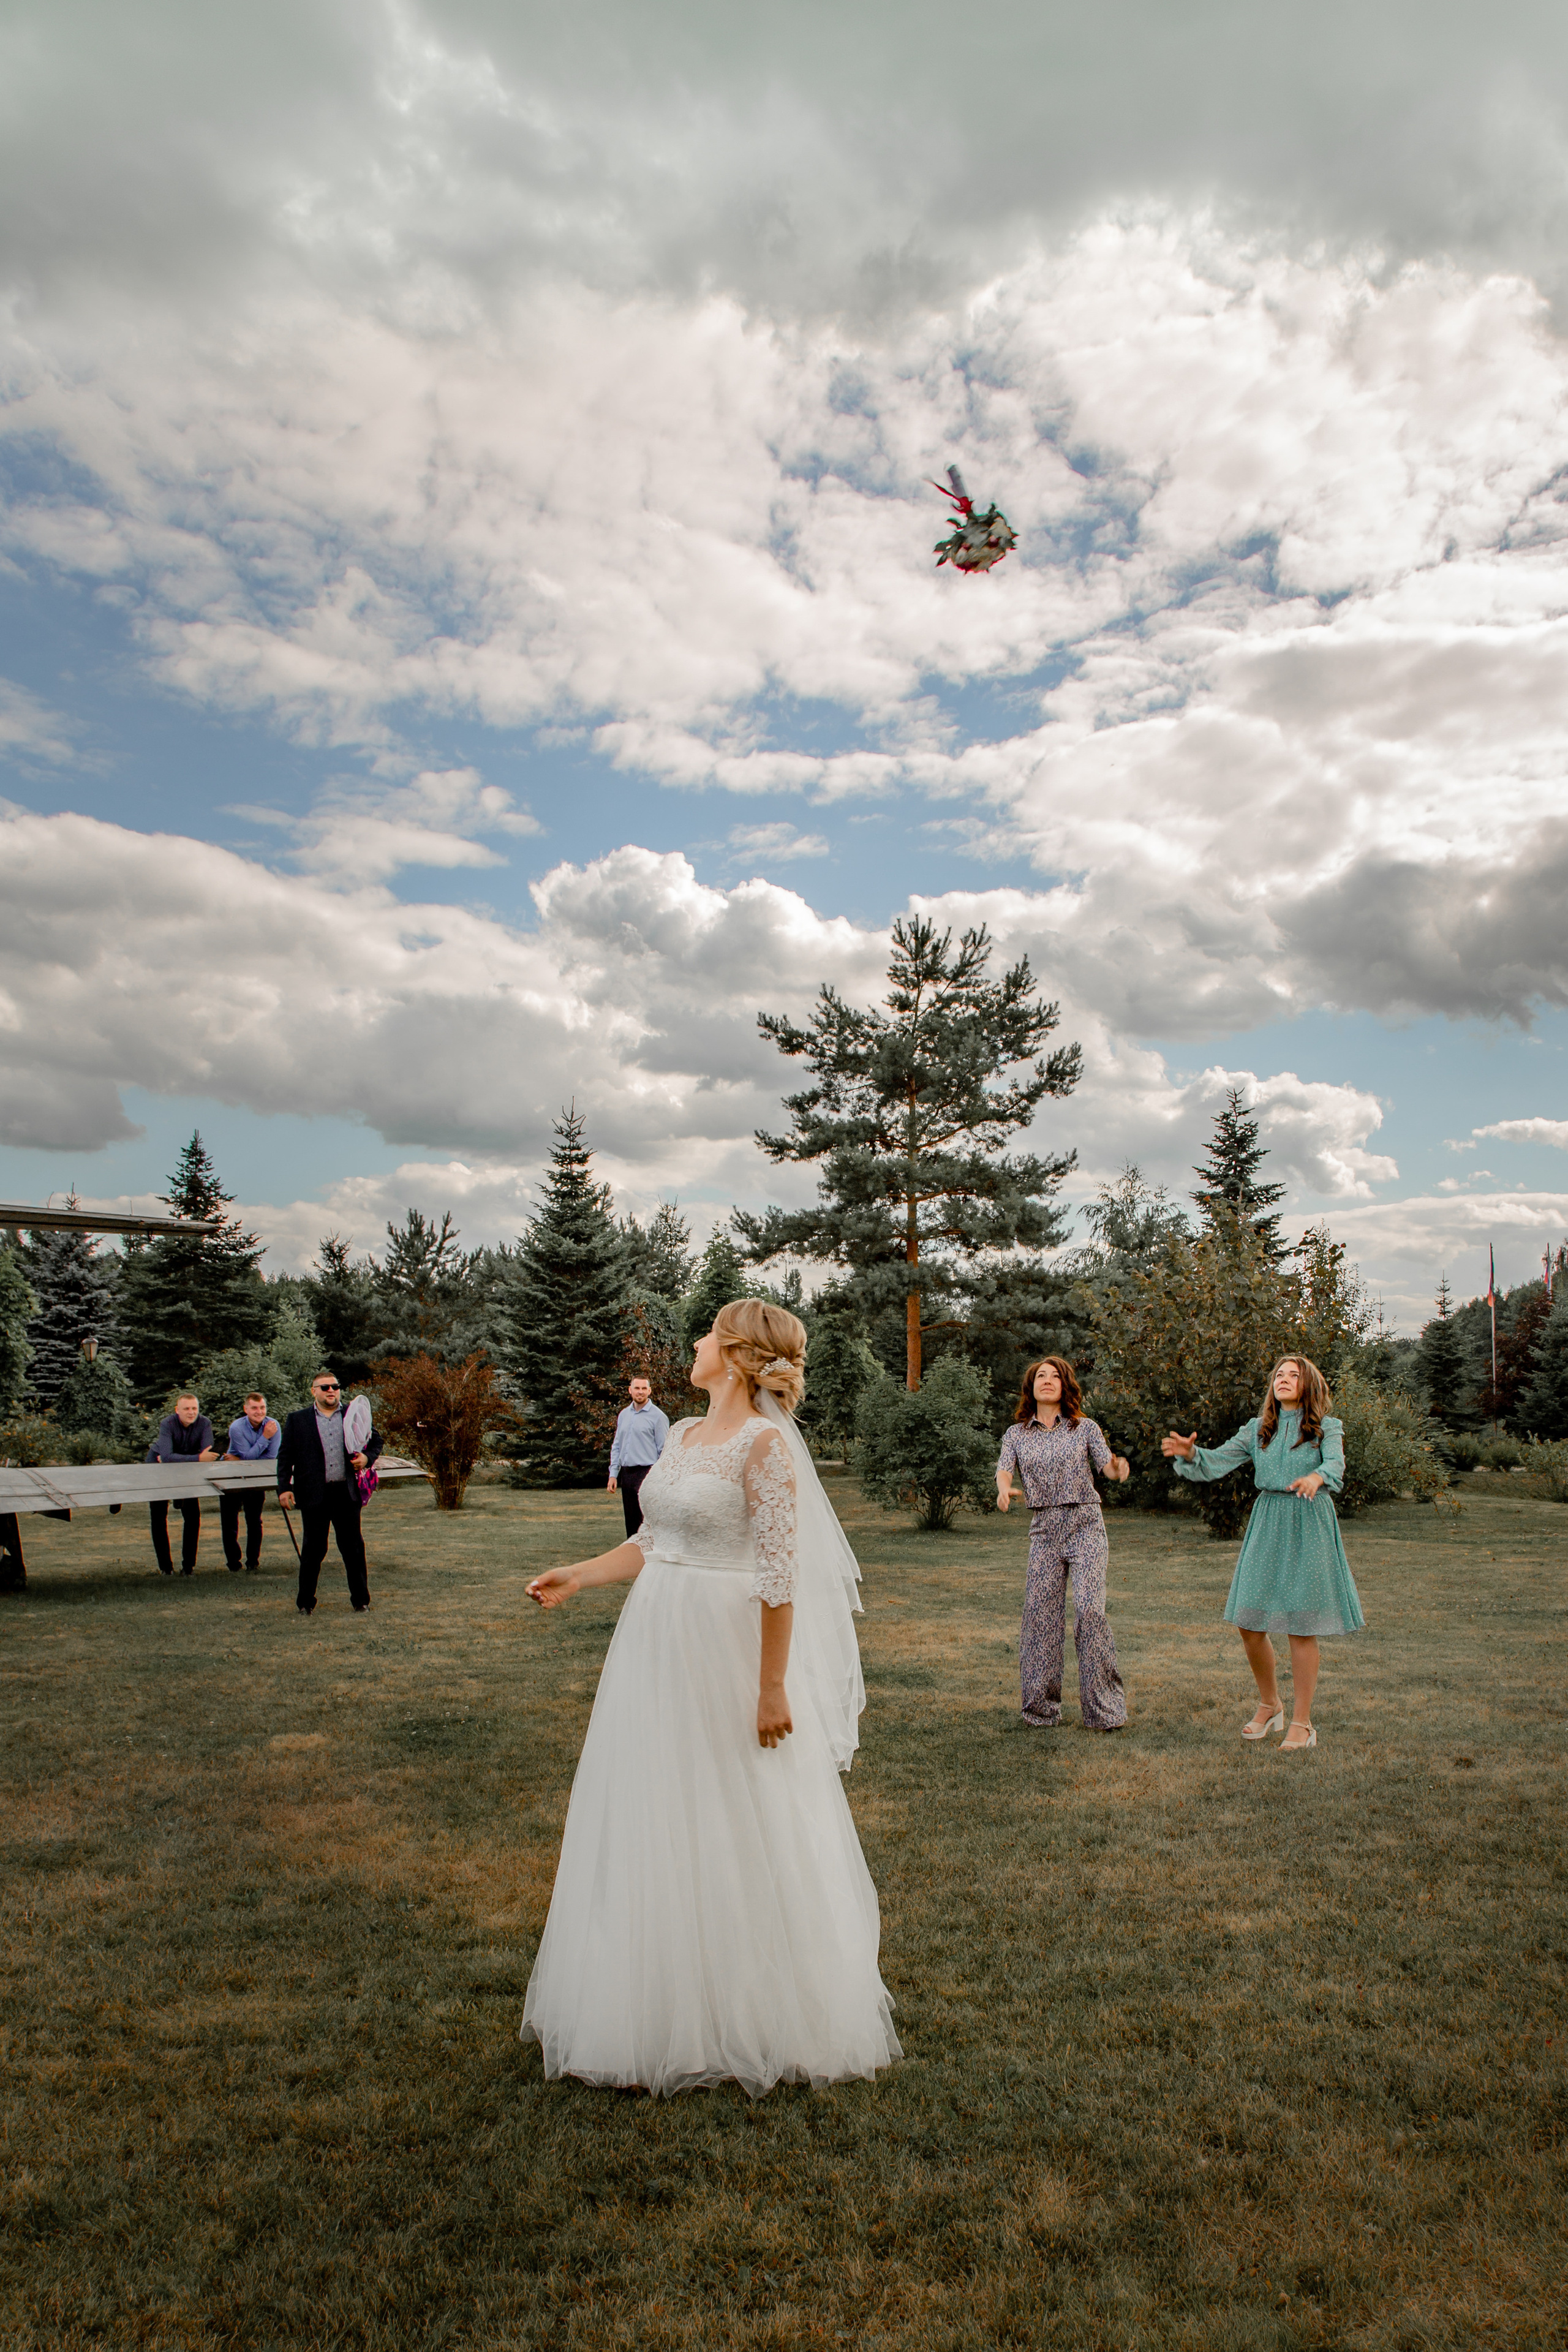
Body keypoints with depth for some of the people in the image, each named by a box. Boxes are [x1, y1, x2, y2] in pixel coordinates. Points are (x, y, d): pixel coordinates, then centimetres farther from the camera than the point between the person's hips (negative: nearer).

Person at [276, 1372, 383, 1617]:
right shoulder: (297, 1420, 5)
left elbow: (376, 1442, 17)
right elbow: (285, 1456, 4)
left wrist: (367, 1457, -4)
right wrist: (284, 1488, -5)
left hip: (347, 1493, 1)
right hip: (314, 1495, -1)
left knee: (353, 1548, 6)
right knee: (312, 1550, 6)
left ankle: (361, 1601, 16)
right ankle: (305, 1603, 19)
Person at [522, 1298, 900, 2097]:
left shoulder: (765, 1443, -16)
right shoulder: (682, 1435, 8)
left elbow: (779, 1575, -18)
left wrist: (774, 1688, -19)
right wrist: (578, 1576, 10)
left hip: (724, 1652, -8)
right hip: (655, 1643, 8)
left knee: (740, 1835, 5)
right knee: (652, 1827, 16)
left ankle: (756, 2017, 23)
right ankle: (663, 2006, 32)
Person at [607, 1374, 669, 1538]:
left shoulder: (657, 1416, -5)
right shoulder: (624, 1415, 14)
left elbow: (664, 1451, -7)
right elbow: (617, 1446, 18)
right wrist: (613, 1474, 9)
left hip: (647, 1473, -6)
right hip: (626, 1474, 6)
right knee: (631, 1523, 10)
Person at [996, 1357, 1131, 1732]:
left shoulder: (1085, 1428, 6)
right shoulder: (1017, 1434, 10)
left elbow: (1108, 1465, -5)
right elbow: (1004, 1470, -4)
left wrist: (1118, 1468, -30)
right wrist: (1003, 1490, -28)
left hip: (1085, 1524, -2)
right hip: (1043, 1529, 2)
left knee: (1089, 1608, -14)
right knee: (1040, 1613, 0)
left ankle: (1103, 1709, -5)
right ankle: (1041, 1709, 13)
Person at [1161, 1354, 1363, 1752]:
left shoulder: (1326, 1428, 1)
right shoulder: (1259, 1429, 12)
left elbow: (1336, 1463, -18)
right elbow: (1218, 1461, 5)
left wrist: (1317, 1477, -41)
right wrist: (1190, 1453, -16)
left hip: (1309, 1526, -4)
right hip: (1266, 1525, 4)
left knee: (1301, 1625, -2)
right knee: (1249, 1622, 2)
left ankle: (1302, 1723, 10)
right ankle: (1269, 1706, 25)